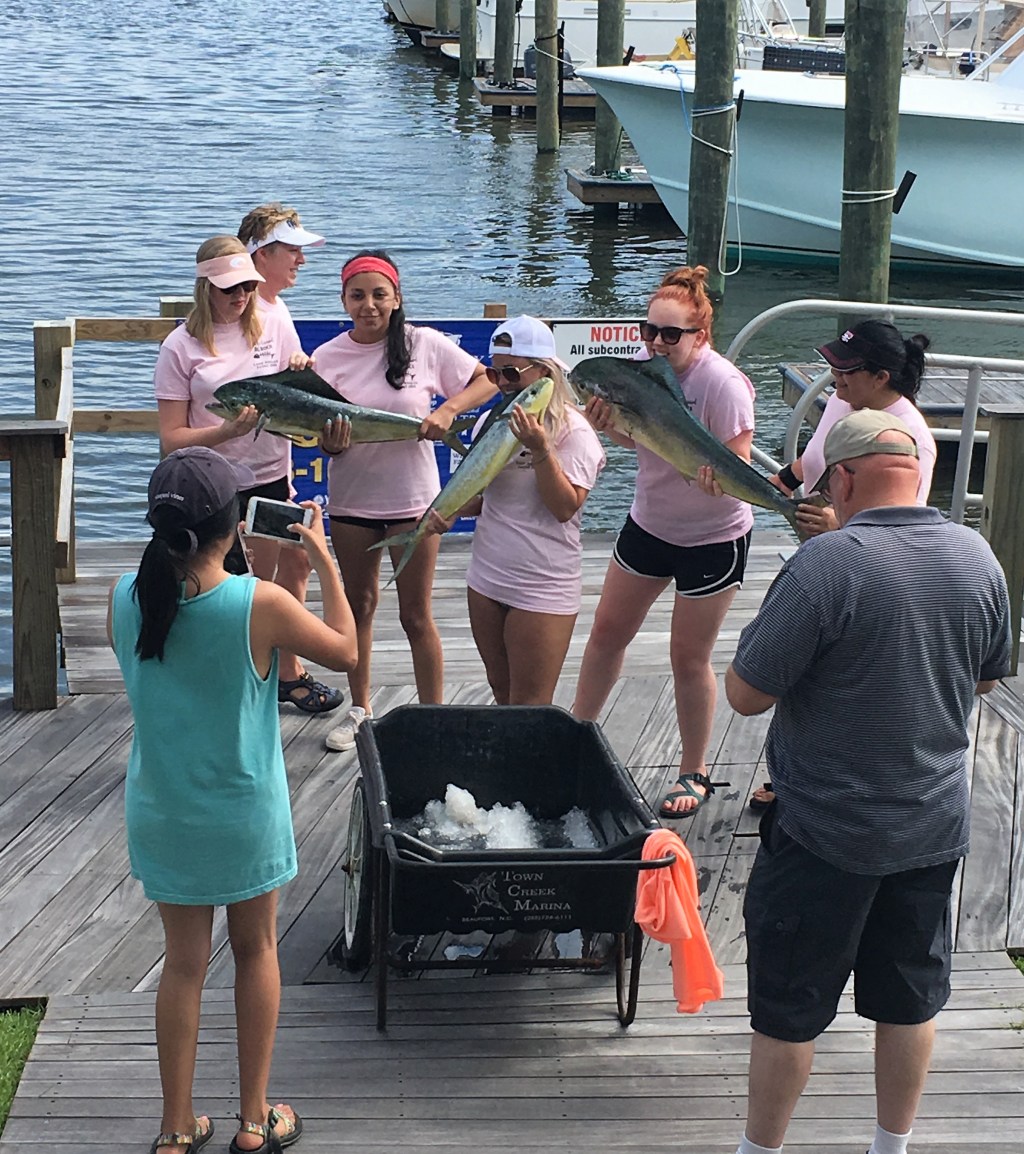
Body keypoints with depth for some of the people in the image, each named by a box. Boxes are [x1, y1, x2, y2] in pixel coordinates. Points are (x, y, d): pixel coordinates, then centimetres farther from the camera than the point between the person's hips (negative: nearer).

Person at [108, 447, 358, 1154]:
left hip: (161, 815, 3)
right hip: (244, 816, -3)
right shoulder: (260, 604, -23)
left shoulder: (127, 597, -13)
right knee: (257, 950, 18)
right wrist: (323, 559, 0)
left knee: (183, 962, 16)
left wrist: (180, 549, 9)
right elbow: (346, 652, -7)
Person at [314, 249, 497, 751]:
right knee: (358, 605, 16)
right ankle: (359, 710, 30)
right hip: (350, 500, 3)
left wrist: (447, 410, -16)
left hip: (412, 498, -3)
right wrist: (330, 443, -22)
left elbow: (485, 382, 1)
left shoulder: (424, 344, -7)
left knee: (416, 614, 2)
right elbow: (324, 439, 1)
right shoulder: (327, 358, -2)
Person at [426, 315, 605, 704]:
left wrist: (539, 450, -27)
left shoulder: (573, 431, -11)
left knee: (529, 707, -2)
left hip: (542, 590, -7)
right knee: (502, 697, 16)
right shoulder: (492, 421, 8)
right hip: (486, 580, 7)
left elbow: (565, 507, -19)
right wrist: (452, 511, -2)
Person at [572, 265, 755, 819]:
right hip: (649, 523, 6)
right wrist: (607, 423, -13)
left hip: (712, 538, -6)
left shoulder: (723, 385, -26)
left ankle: (694, 774, 21)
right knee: (608, 629, 14)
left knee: (689, 657, 3)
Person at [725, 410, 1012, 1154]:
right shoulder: (977, 557, -4)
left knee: (789, 1008, 11)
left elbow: (746, 694, -20)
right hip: (937, 827, 6)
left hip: (828, 834, -5)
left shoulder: (828, 563, -23)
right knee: (912, 998, 20)